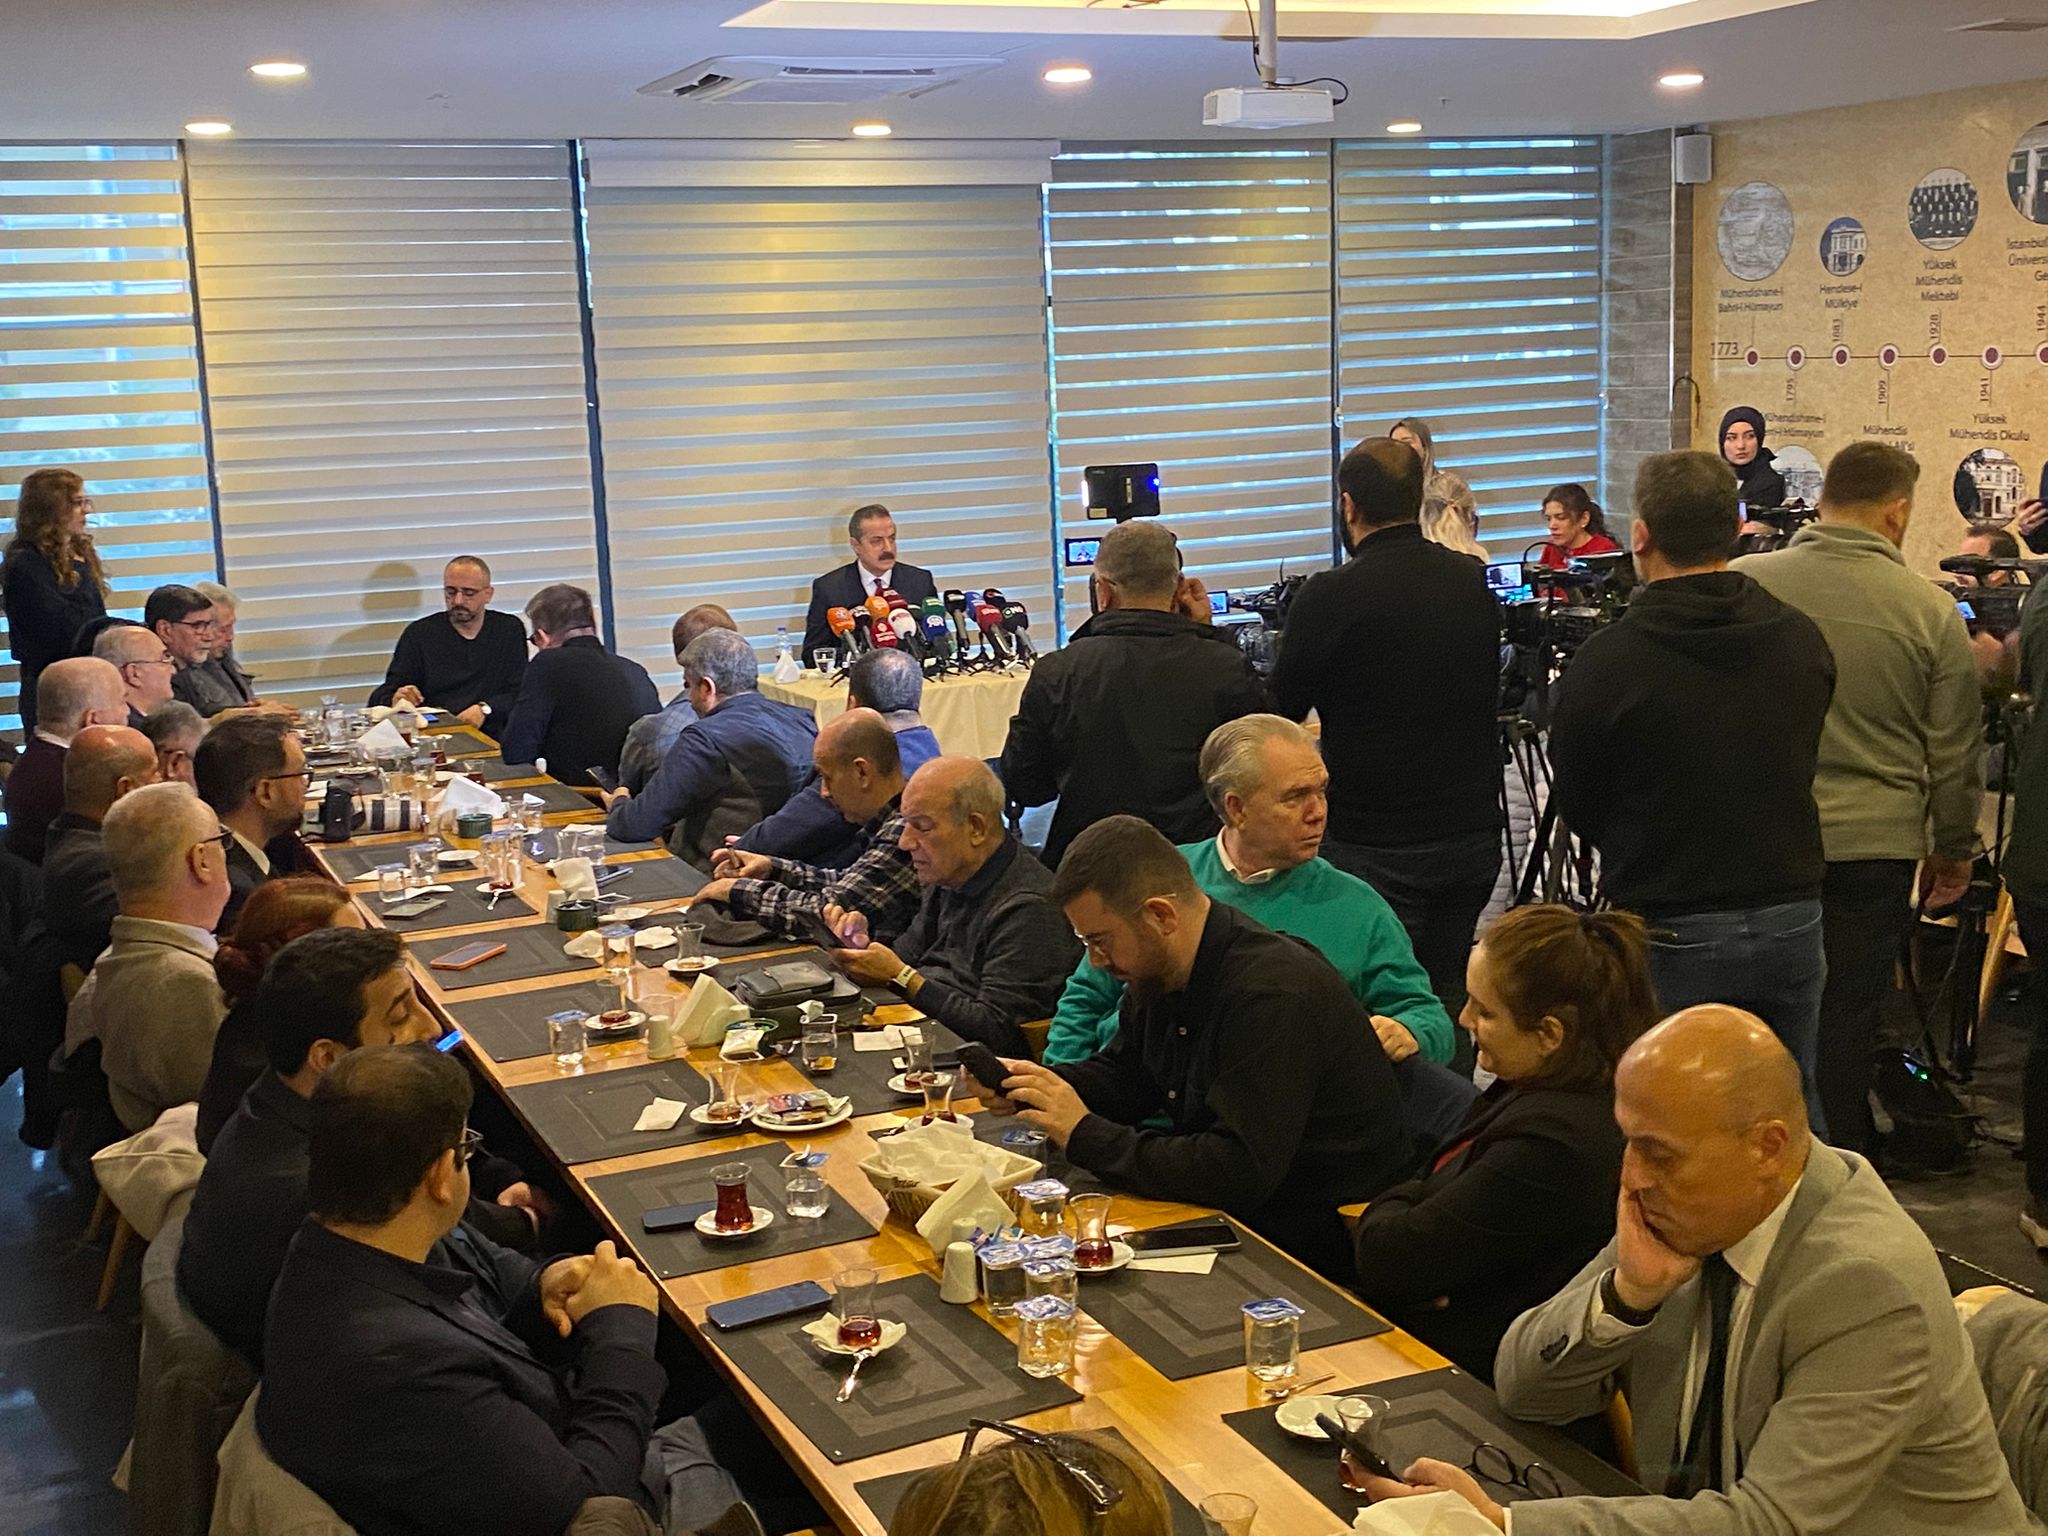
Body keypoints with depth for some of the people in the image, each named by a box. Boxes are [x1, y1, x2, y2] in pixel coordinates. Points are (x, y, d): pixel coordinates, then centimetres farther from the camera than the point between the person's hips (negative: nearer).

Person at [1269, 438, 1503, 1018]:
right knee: (1449, 995, 16)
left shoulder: (1331, 596, -14)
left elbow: (1280, 712, -5)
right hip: (1474, 835, 6)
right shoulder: (1475, 582, 5)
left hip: (1375, 847, -6)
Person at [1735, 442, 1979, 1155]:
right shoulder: (1931, 612, -6)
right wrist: (1952, 851, 15)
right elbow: (1955, 755, 1)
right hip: (1873, 849, -1)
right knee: (1846, 1018, 8)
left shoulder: (1743, 584, -5)